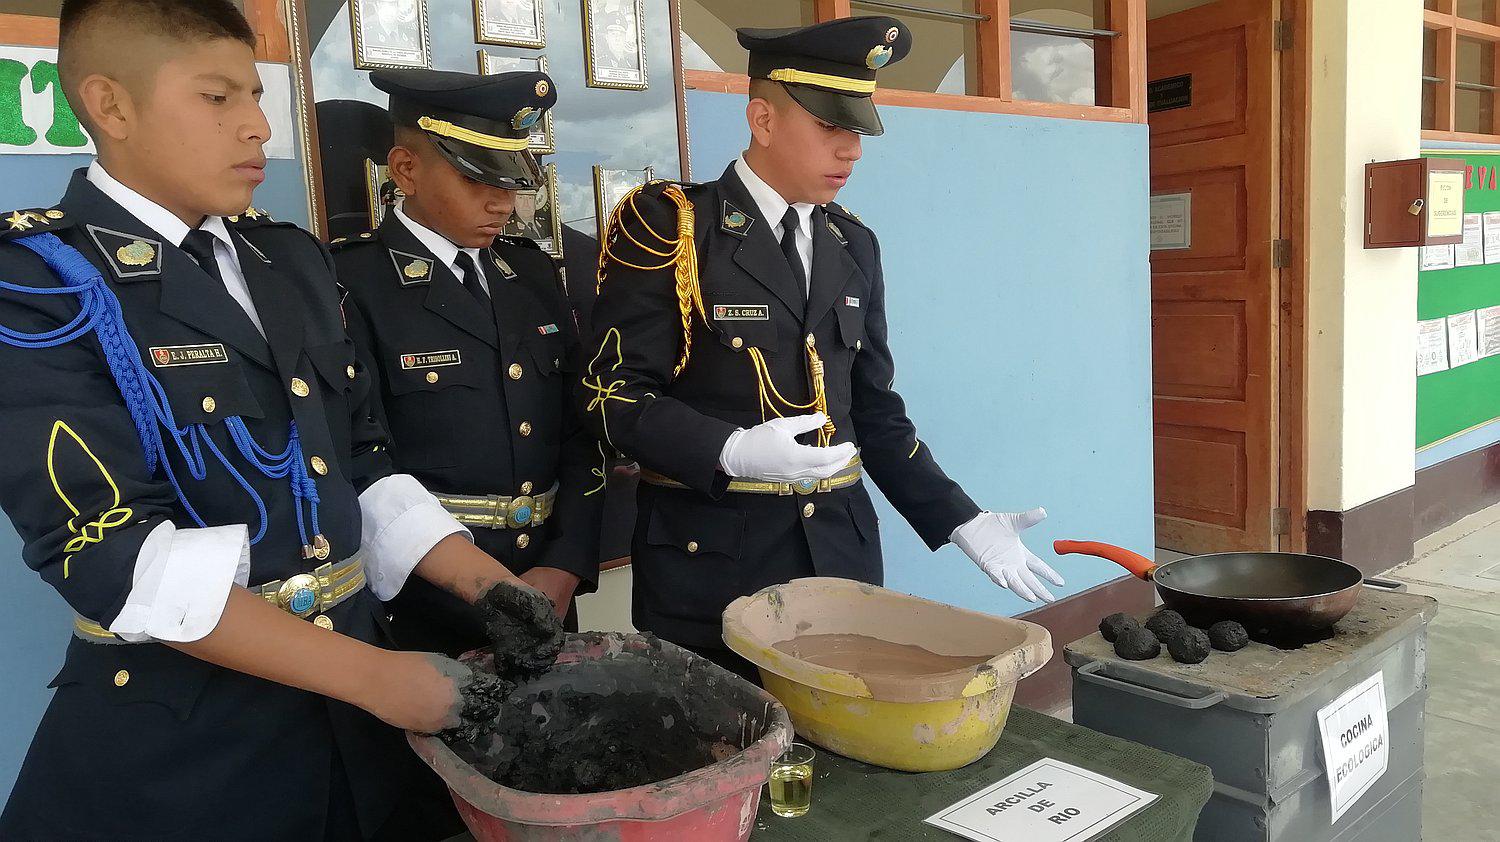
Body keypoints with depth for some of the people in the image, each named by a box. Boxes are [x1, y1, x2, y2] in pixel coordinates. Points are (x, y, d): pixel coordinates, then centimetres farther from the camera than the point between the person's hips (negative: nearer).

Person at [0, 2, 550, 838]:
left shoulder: (294, 261, 8)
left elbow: (361, 463, 8)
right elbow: (107, 546, -20)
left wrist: (489, 585, -5)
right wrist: (370, 674, -23)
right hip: (176, 738, -5)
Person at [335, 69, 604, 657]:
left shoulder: (532, 271, 8)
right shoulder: (350, 285, -11)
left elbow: (578, 431, 7)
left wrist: (566, 568, -5)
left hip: (548, 596, 6)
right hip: (423, 616, -6)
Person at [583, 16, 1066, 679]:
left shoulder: (853, 246, 10)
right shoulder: (667, 225, -7)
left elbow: (875, 410, 14)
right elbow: (614, 393, -11)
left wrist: (961, 521, 6)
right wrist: (733, 451, -26)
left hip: (841, 551, 5)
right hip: (710, 562, -5)